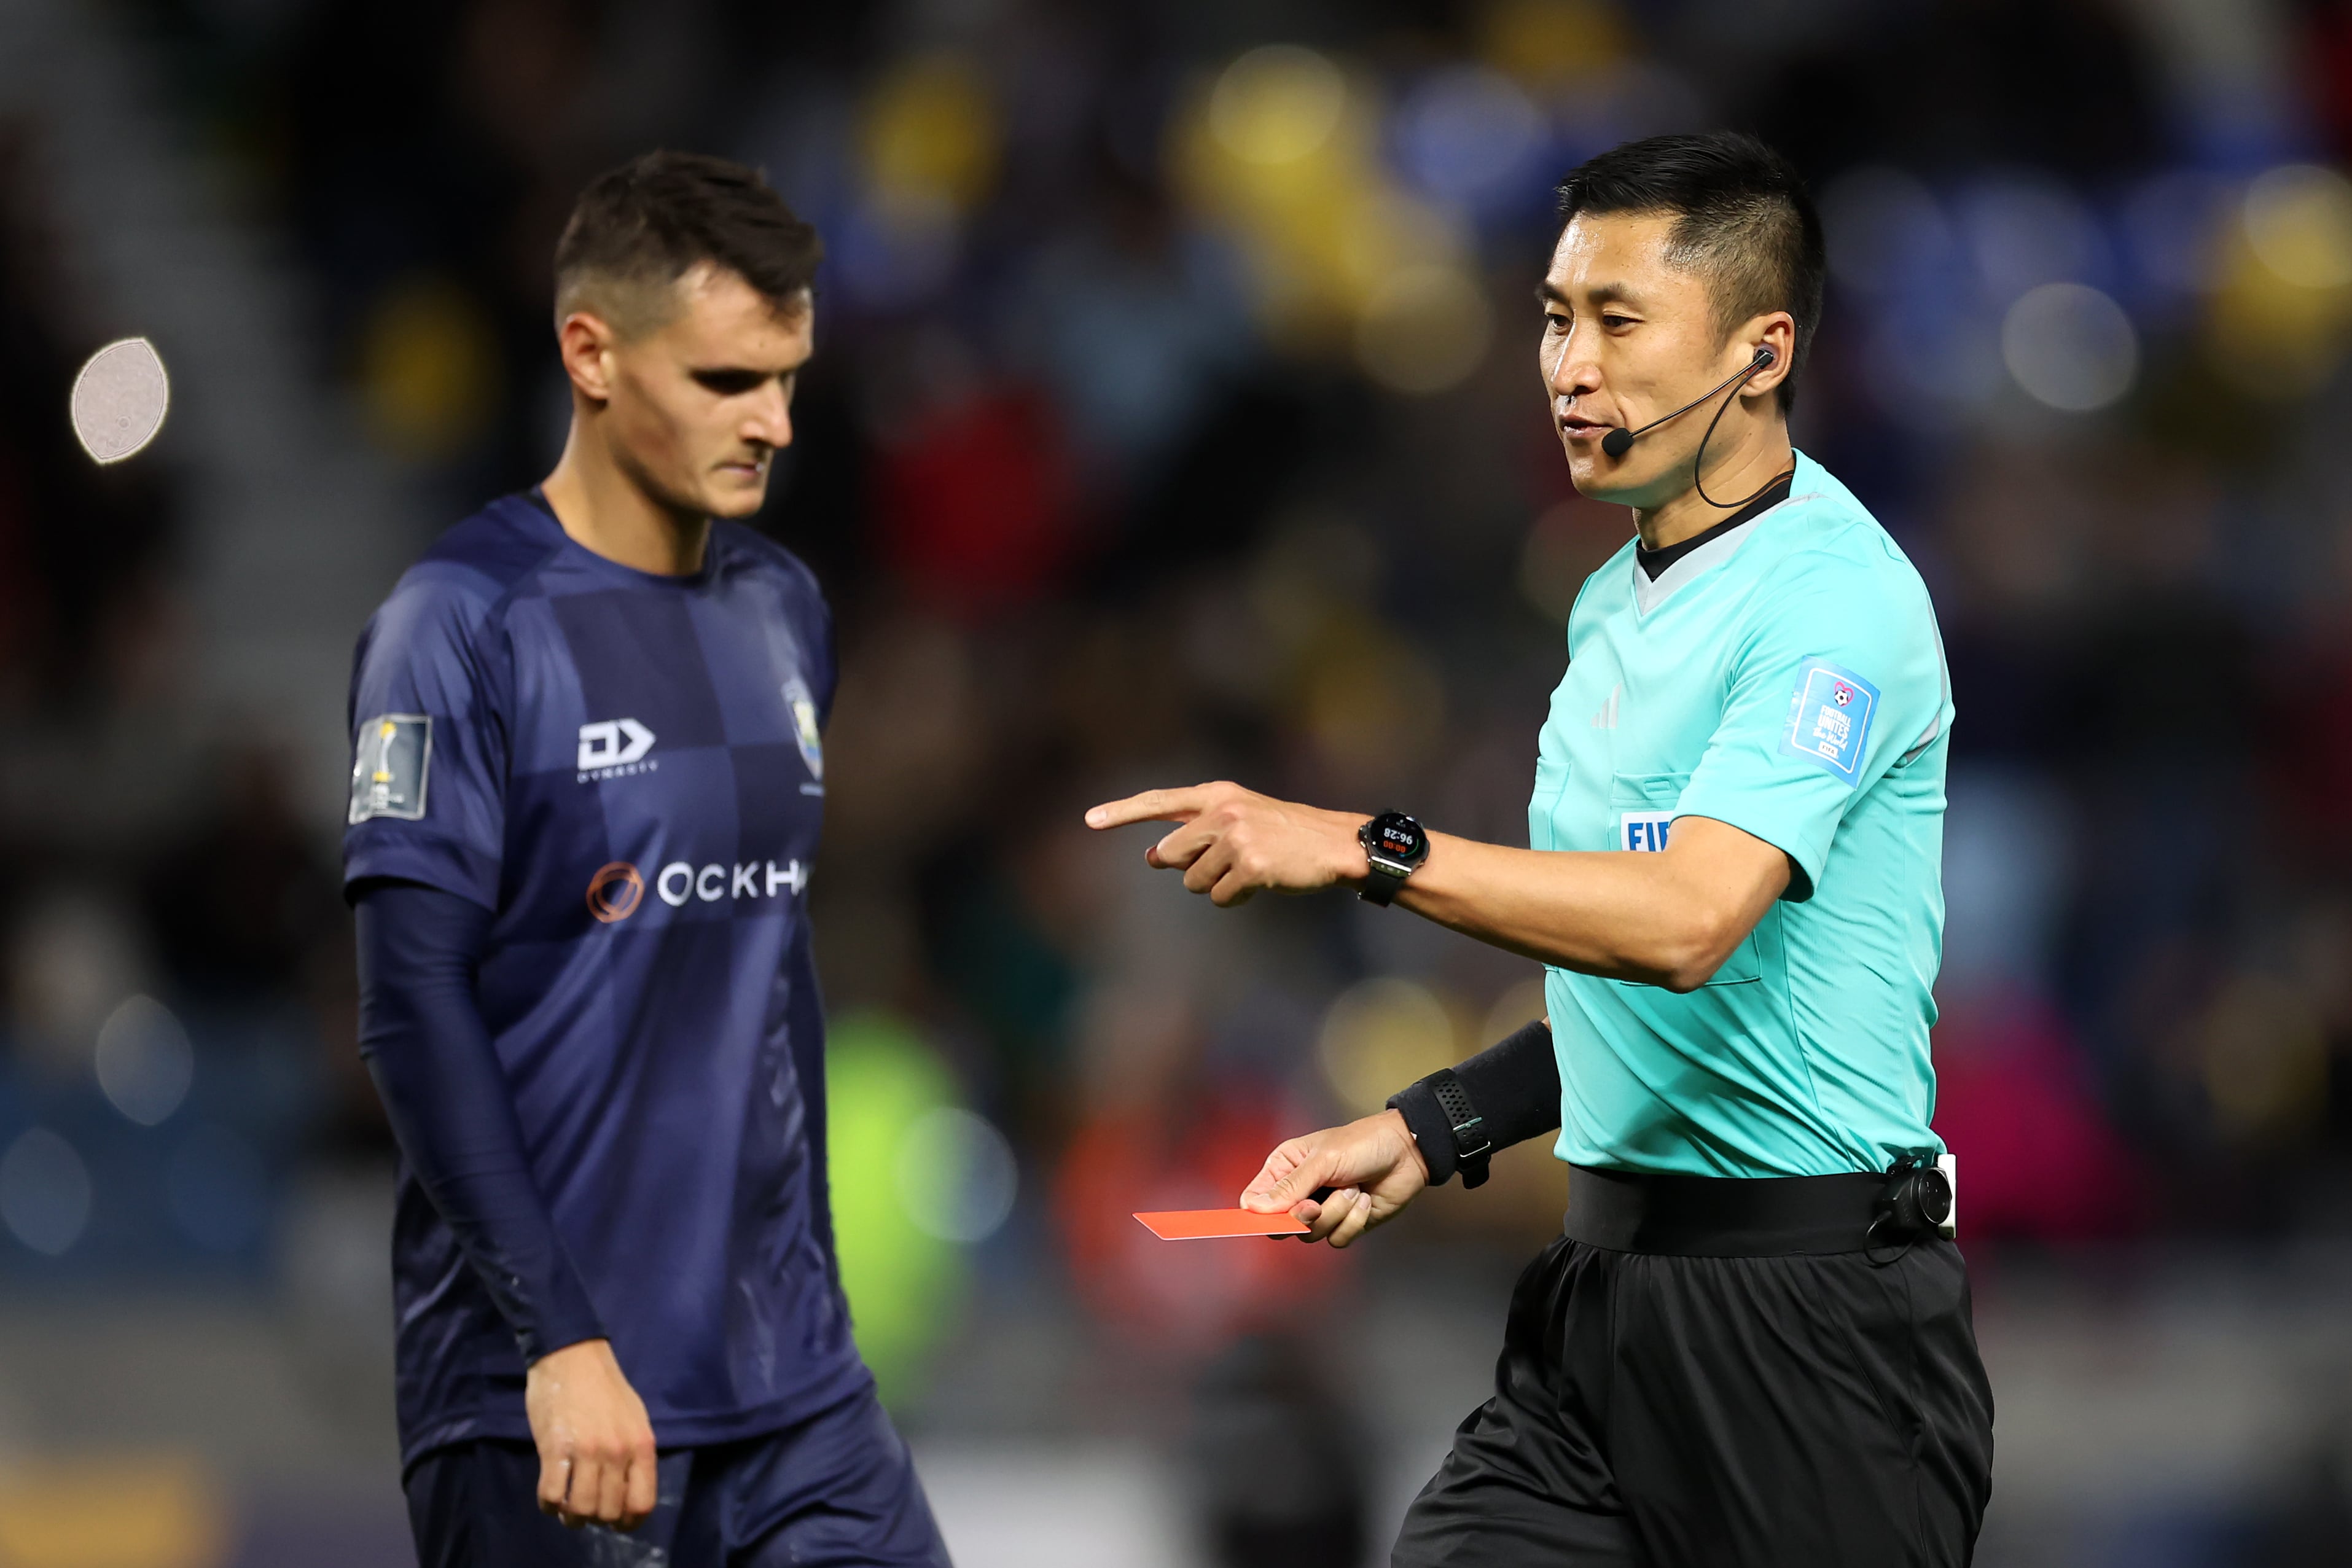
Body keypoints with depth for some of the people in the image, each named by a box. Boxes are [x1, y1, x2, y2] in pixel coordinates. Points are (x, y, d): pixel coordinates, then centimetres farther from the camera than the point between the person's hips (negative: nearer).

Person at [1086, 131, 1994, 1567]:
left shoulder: (1838, 598, -14)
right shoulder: (1614, 604, 16)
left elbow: (1686, 922, -28)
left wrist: (1360, 849, -27)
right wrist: (1434, 1132, 13)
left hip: (1810, 1323, -8)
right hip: (1607, 1289, 8)